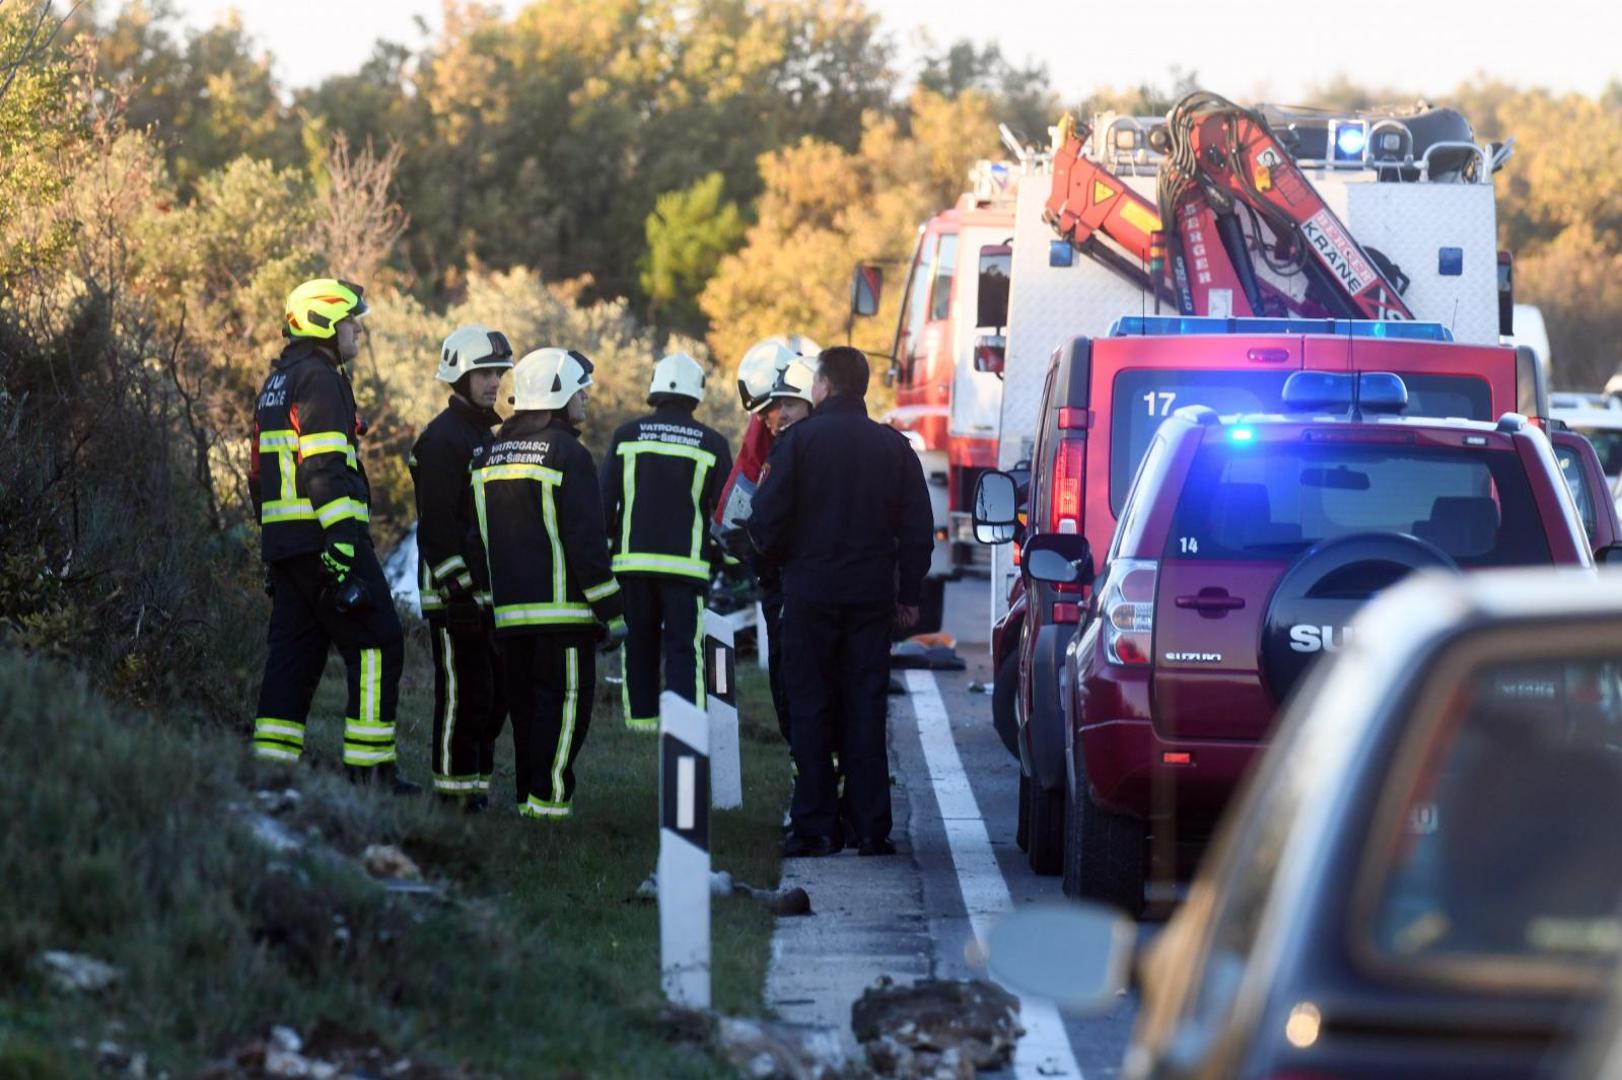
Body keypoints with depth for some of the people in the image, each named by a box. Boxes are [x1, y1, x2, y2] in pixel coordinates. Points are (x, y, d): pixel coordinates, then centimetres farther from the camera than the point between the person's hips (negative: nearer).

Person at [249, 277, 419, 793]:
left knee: (294, 650, 10)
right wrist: (343, 539, -24)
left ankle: (271, 764, 5)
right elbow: (324, 468, -19)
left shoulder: (277, 383, 21)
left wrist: (270, 546, 27)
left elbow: (260, 472, 25)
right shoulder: (320, 379, -9)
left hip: (283, 539, 10)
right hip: (320, 536, -10)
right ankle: (370, 766, -9)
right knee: (377, 645, -6)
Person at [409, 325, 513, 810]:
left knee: (495, 691, 11)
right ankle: (455, 793, -5)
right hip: (455, 588, -10)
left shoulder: (484, 434, 19)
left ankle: (475, 783, 18)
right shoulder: (441, 439, -12)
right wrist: (459, 587, -23)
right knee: (464, 691, -8)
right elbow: (436, 524, -19)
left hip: (488, 587, 10)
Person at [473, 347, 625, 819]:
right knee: (565, 700, -6)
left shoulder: (490, 455, 15)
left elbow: (477, 534, 18)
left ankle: (527, 796, 15)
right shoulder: (567, 455, -10)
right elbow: (587, 540, -13)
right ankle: (548, 799, -12)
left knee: (526, 705, 14)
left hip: (508, 607, 7)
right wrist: (612, 611, -9)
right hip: (560, 606, -7)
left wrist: (488, 596, 22)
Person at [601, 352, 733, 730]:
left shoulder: (626, 436, 4)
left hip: (633, 559, 2)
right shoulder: (711, 444, 2)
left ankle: (641, 719, 11)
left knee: (639, 646, 10)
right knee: (684, 648, -4)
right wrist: (724, 558, 14)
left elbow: (605, 499, 4)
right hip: (686, 563, -1)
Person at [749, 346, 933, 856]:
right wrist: (908, 594, 15)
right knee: (866, 709, 6)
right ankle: (870, 828, 3)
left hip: (810, 595, -3)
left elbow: (767, 518, -10)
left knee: (810, 707, 3)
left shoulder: (800, 440, -7)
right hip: (872, 596, 3)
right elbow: (918, 527, 8)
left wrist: (776, 557, 11)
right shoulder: (893, 446, 6)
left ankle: (815, 826, 0)